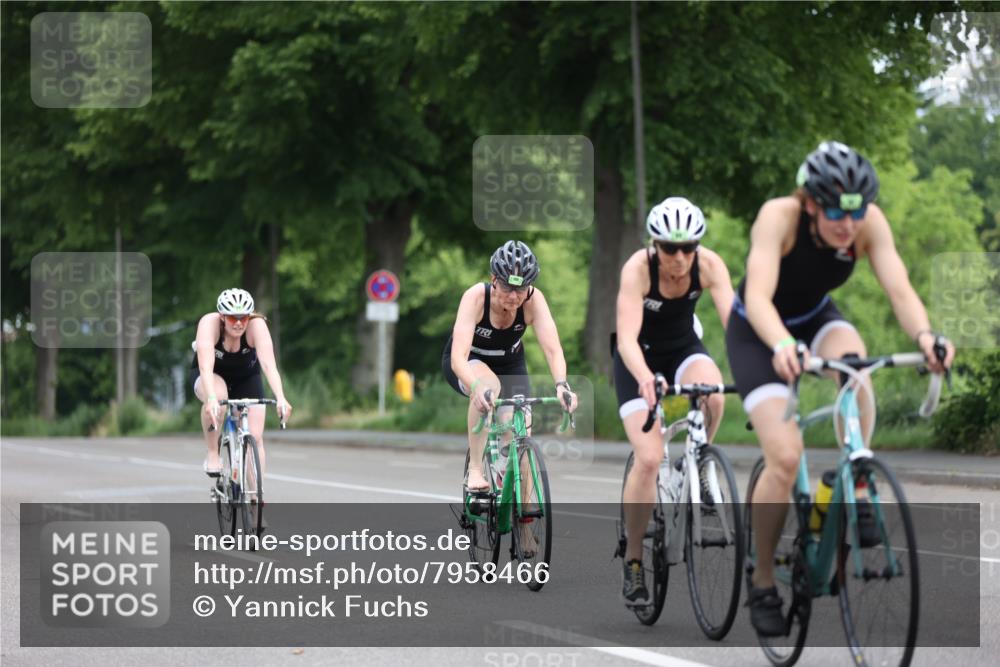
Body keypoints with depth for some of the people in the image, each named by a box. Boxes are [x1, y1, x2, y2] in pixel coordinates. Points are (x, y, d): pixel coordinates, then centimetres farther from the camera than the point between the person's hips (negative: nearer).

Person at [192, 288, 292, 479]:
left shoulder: (256, 325, -31)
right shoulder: (209, 323, -33)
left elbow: (269, 364, -41)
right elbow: (206, 367, -45)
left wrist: (280, 398, -56)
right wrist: (212, 398, -61)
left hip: (246, 377, 2)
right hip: (211, 376, -2)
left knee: (255, 437, -12)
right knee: (218, 395, -37)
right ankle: (212, 454, -17)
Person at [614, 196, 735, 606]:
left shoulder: (709, 265, -22)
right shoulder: (638, 268, -29)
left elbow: (734, 321, -31)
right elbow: (627, 338, -39)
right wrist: (645, 378, -58)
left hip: (683, 347, 2)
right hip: (639, 357, -2)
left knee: (713, 394, -34)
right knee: (649, 458, -18)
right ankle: (633, 561, -3)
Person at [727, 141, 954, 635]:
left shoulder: (870, 223, -22)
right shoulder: (779, 217, -32)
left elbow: (899, 289, -32)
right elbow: (758, 296, -44)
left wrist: (924, 336, -53)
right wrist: (782, 346, -64)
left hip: (816, 320, 3)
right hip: (758, 334, -3)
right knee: (785, 457, -21)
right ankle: (762, 584, -1)